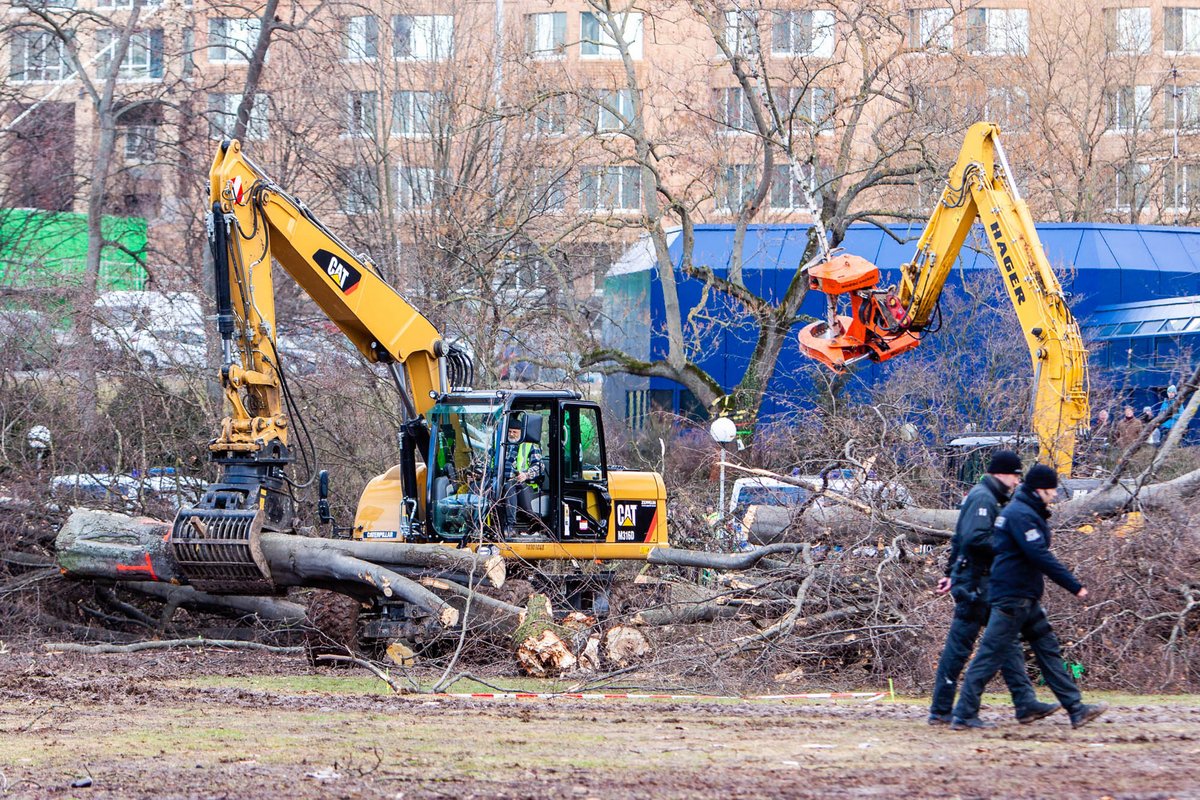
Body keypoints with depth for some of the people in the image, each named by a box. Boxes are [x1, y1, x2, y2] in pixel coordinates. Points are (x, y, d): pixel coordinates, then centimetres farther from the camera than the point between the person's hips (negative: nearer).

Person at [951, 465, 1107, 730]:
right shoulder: (1021, 514, -17)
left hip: (1025, 598, 11)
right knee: (992, 654, -7)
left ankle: (1076, 709, 9)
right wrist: (1074, 586, -21)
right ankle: (964, 716, -5)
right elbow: (1040, 556, -23)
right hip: (1013, 596, -11)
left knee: (1048, 648, 9)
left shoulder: (1026, 512, 17)